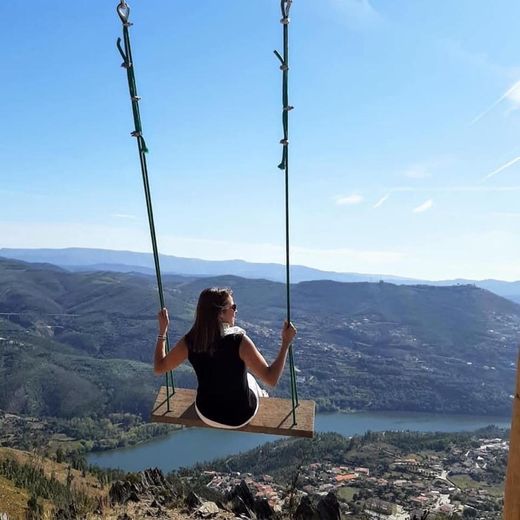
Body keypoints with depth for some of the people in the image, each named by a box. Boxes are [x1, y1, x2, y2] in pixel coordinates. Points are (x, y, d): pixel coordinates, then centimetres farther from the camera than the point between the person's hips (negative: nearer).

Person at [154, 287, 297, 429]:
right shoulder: (239, 341, -29)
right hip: (241, 416, -2)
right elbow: (271, 379, -25)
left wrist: (162, 330, 2)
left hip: (206, 415, 2)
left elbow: (159, 367, -4)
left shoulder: (189, 342, -19)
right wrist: (286, 342, -18)